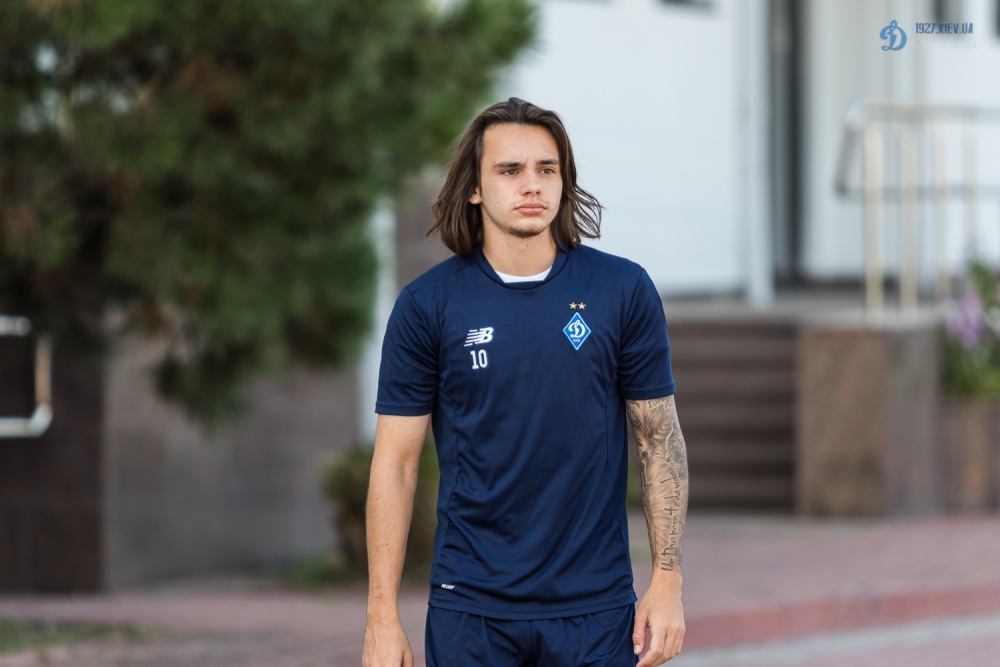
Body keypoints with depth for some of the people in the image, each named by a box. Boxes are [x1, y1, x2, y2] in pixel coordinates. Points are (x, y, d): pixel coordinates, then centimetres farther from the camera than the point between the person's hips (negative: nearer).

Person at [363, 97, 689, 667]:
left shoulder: (625, 290, 1)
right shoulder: (427, 305, -1)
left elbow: (661, 439, 4)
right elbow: (396, 460, 1)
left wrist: (668, 582, -3)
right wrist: (383, 619, -3)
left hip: (596, 608, 0)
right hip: (470, 611, 0)